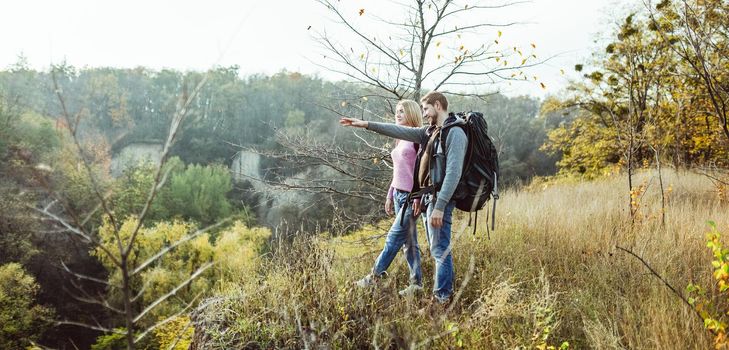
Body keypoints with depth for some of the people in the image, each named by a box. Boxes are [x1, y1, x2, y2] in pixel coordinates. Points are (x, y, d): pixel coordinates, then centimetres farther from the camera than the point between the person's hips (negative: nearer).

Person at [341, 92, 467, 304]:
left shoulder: (454, 133, -13)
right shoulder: (430, 132, 15)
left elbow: (453, 173, -20)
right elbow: (400, 131, 15)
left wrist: (440, 206, -24)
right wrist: (366, 124, 11)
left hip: (440, 198, -9)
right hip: (429, 197, 9)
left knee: (440, 250, -5)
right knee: (438, 249, 14)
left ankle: (441, 298, 1)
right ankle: (443, 292, 22)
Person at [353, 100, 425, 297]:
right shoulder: (400, 140, 16)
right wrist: (390, 195, 20)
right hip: (398, 194, 9)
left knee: (394, 238, -4)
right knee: (408, 241, 9)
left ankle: (375, 276, 5)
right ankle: (416, 283, 16)